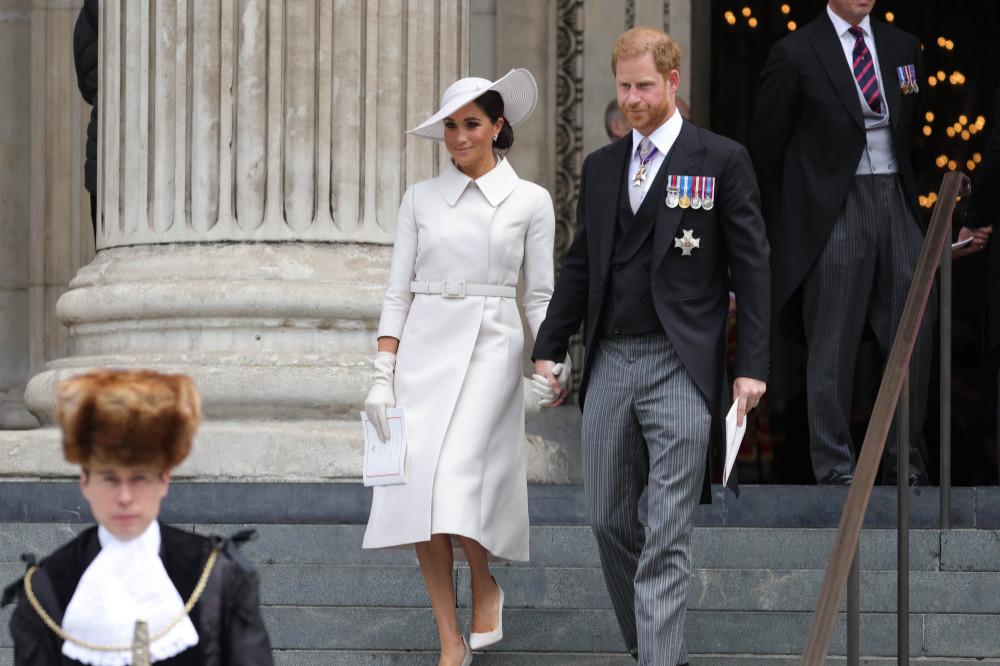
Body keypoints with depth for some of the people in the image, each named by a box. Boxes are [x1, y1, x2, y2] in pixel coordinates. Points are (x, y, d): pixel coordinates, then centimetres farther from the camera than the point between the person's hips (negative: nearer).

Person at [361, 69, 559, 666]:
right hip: (423, 348, 3)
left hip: (490, 351, -3)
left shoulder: (530, 201, 4)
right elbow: (399, 291, 8)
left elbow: (541, 296, 6)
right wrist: (383, 376, 1)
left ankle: (486, 585, 10)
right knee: (418, 490, -6)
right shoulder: (420, 199, 9)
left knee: (456, 479, -20)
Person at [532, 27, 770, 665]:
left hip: (681, 366, -5)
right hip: (610, 363, 5)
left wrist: (752, 366, -8)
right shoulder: (601, 167, 14)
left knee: (667, 535, -10)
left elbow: (751, 266, -2)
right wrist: (549, 350, 14)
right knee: (609, 520, 8)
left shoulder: (722, 160, 0)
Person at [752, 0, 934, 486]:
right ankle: (833, 463, 6)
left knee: (913, 333, 2)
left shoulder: (903, 49, 11)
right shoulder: (796, 53, -4)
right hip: (835, 210, -4)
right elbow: (766, 141, 2)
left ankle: (904, 457, 13)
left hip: (895, 202, 5)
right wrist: (811, 188, 7)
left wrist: (897, 184, 15)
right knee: (833, 343, -1)